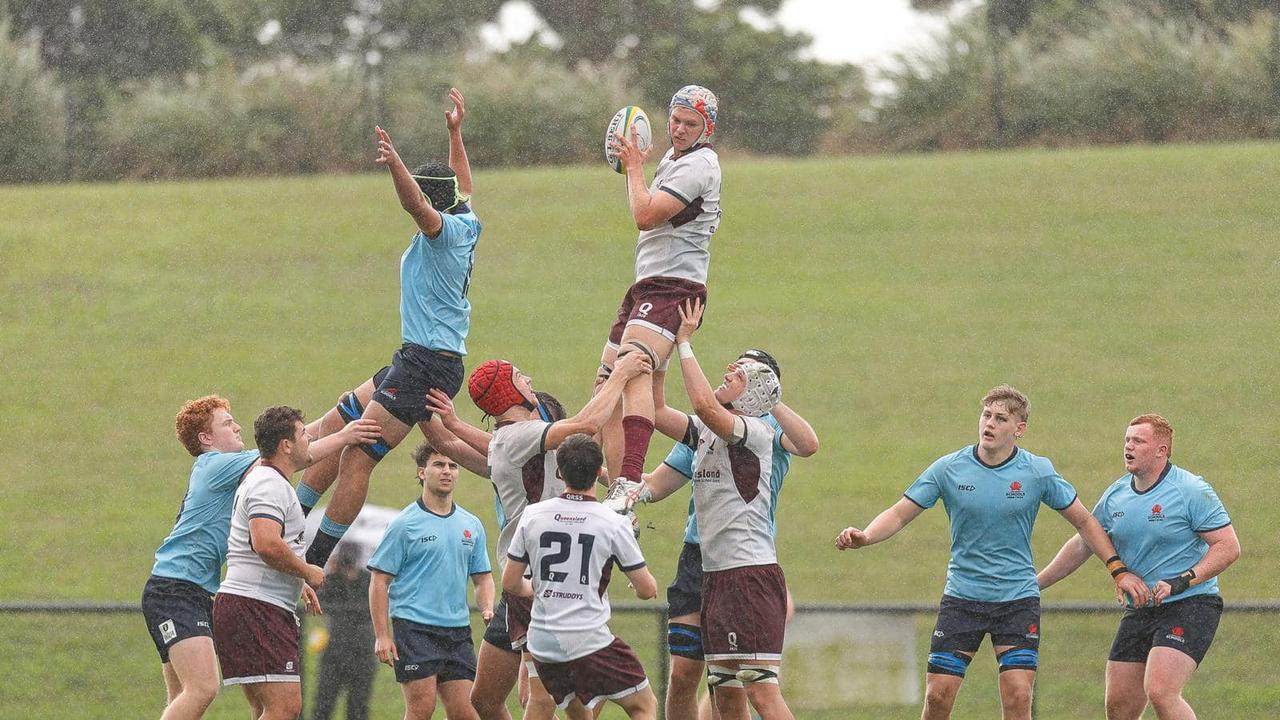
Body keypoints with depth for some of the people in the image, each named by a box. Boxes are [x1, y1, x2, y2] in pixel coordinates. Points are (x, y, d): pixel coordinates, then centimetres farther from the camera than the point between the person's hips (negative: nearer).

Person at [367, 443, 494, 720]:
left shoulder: (471, 525, 14)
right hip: (414, 628, -5)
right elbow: (380, 581, -3)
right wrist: (381, 635, -10)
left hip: (458, 630, 5)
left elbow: (482, 577, 21)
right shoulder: (404, 524, -2)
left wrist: (487, 609, -1)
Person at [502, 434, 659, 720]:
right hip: (590, 640, -4)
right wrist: (642, 584, 24)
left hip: (542, 643, 4)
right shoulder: (614, 524, -8)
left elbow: (510, 583, 8)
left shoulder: (532, 516, 1)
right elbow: (648, 589, -1)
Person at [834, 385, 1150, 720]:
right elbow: (900, 514, 0)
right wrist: (863, 537, -19)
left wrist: (1118, 569, 1)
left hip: (1018, 598, -1)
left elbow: (1084, 521, 6)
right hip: (961, 597, 1)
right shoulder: (948, 468, -4)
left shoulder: (1038, 472, -5)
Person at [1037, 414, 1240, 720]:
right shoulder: (1116, 495, 9)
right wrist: (1033, 584, 21)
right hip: (1138, 611, 7)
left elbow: (1228, 547, -14)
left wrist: (1181, 582, -23)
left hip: (1191, 606, -7)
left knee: (1159, 691, -26)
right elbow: (1082, 545, 21)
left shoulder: (1191, 490, -10)